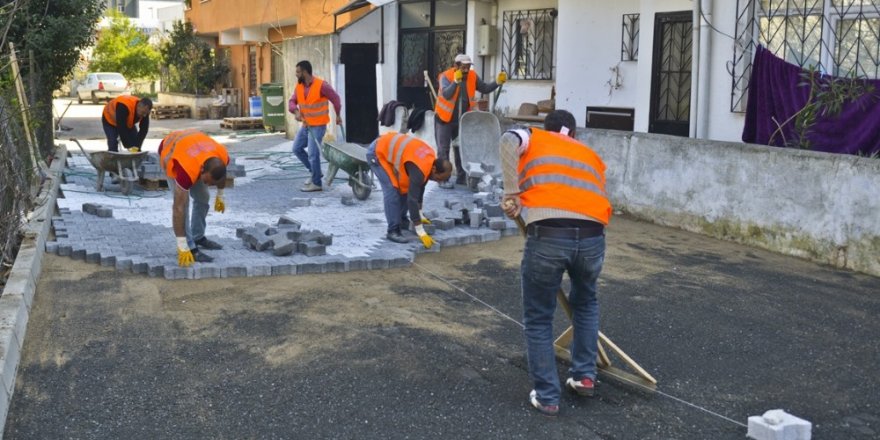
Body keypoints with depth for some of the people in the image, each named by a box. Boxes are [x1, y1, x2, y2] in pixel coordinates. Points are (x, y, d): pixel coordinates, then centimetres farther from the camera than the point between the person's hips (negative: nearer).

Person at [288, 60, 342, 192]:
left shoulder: (321, 85, -17)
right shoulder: (299, 86, 1)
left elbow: (335, 98, -5)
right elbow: (291, 102, 0)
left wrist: (338, 115, 6)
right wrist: (296, 111, -22)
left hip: (318, 125, -8)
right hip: (306, 125, 8)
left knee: (313, 153, -9)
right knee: (297, 148, 12)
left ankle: (316, 183, 2)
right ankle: (315, 172, 25)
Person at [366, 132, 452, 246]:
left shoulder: (431, 160, -5)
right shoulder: (419, 169, -33)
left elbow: (420, 188, 8)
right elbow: (412, 199, -34)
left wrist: (420, 215, 13)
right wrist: (421, 232, -32)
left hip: (390, 149, 9)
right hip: (378, 152, -9)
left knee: (406, 187, 8)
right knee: (392, 190, -17)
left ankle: (401, 221, 24)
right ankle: (393, 231, -11)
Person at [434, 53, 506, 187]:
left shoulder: (473, 77, -5)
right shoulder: (446, 76, -19)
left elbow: (485, 89, 1)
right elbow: (446, 95, -33)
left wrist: (498, 82, -14)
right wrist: (456, 81, -45)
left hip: (462, 121, 5)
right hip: (444, 120, -5)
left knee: (462, 149, 12)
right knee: (443, 150, 0)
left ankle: (461, 178, 22)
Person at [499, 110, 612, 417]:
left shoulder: (532, 138, 22)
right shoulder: (591, 155, 31)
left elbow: (508, 141, -2)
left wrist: (511, 193, 0)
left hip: (547, 236, -3)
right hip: (592, 237, 3)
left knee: (538, 319, 16)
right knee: (585, 303, 32)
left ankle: (547, 397, 22)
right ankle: (584, 376, 34)